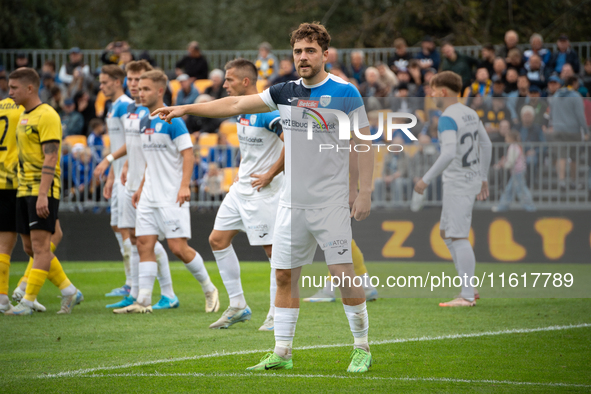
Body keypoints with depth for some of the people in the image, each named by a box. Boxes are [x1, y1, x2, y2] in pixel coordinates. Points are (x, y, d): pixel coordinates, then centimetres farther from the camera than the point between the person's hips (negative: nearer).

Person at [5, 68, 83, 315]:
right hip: (24, 190, 10)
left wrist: (43, 195, -24)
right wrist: (23, 190, 19)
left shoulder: (47, 116, -11)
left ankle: (28, 302, -10)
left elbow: (50, 158, -17)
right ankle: (69, 292, 15)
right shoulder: (24, 117, 17)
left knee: (40, 246, -8)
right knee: (30, 248, 8)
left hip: (43, 191, -10)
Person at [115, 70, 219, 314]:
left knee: (178, 247, -8)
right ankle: (143, 301, -1)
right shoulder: (144, 122, 13)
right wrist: (141, 188, 20)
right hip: (149, 196, 8)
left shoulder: (172, 121, -10)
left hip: (171, 196, -8)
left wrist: (184, 186, -22)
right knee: (144, 244, -1)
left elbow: (188, 154, -13)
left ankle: (209, 289, 10)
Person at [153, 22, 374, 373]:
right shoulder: (285, 93, 8)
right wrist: (185, 109, 13)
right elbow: (236, 104, 16)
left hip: (331, 203, -5)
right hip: (292, 202, 5)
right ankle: (282, 353, 13)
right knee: (285, 275, 6)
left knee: (343, 274, -7)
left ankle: (362, 348, 6)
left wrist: (365, 193, -10)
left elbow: (365, 144, -4)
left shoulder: (344, 93, -6)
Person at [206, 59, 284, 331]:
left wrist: (270, 174, -20)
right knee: (218, 240, 8)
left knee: (273, 249, -4)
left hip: (263, 192, -10)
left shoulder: (266, 111, -19)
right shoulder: (239, 110, 10)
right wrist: (242, 173, 17)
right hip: (241, 187, 10)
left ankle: (277, 314, 4)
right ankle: (237, 306, 16)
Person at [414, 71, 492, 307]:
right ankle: (468, 287, 16)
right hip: (473, 179, 10)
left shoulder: (448, 118, -16)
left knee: (458, 238, -7)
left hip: (457, 184, -10)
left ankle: (467, 296, -7)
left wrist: (427, 179, -23)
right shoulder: (470, 114, 12)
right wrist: (483, 178, 26)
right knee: (446, 233, 17)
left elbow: (449, 153, -28)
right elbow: (486, 145, 19)